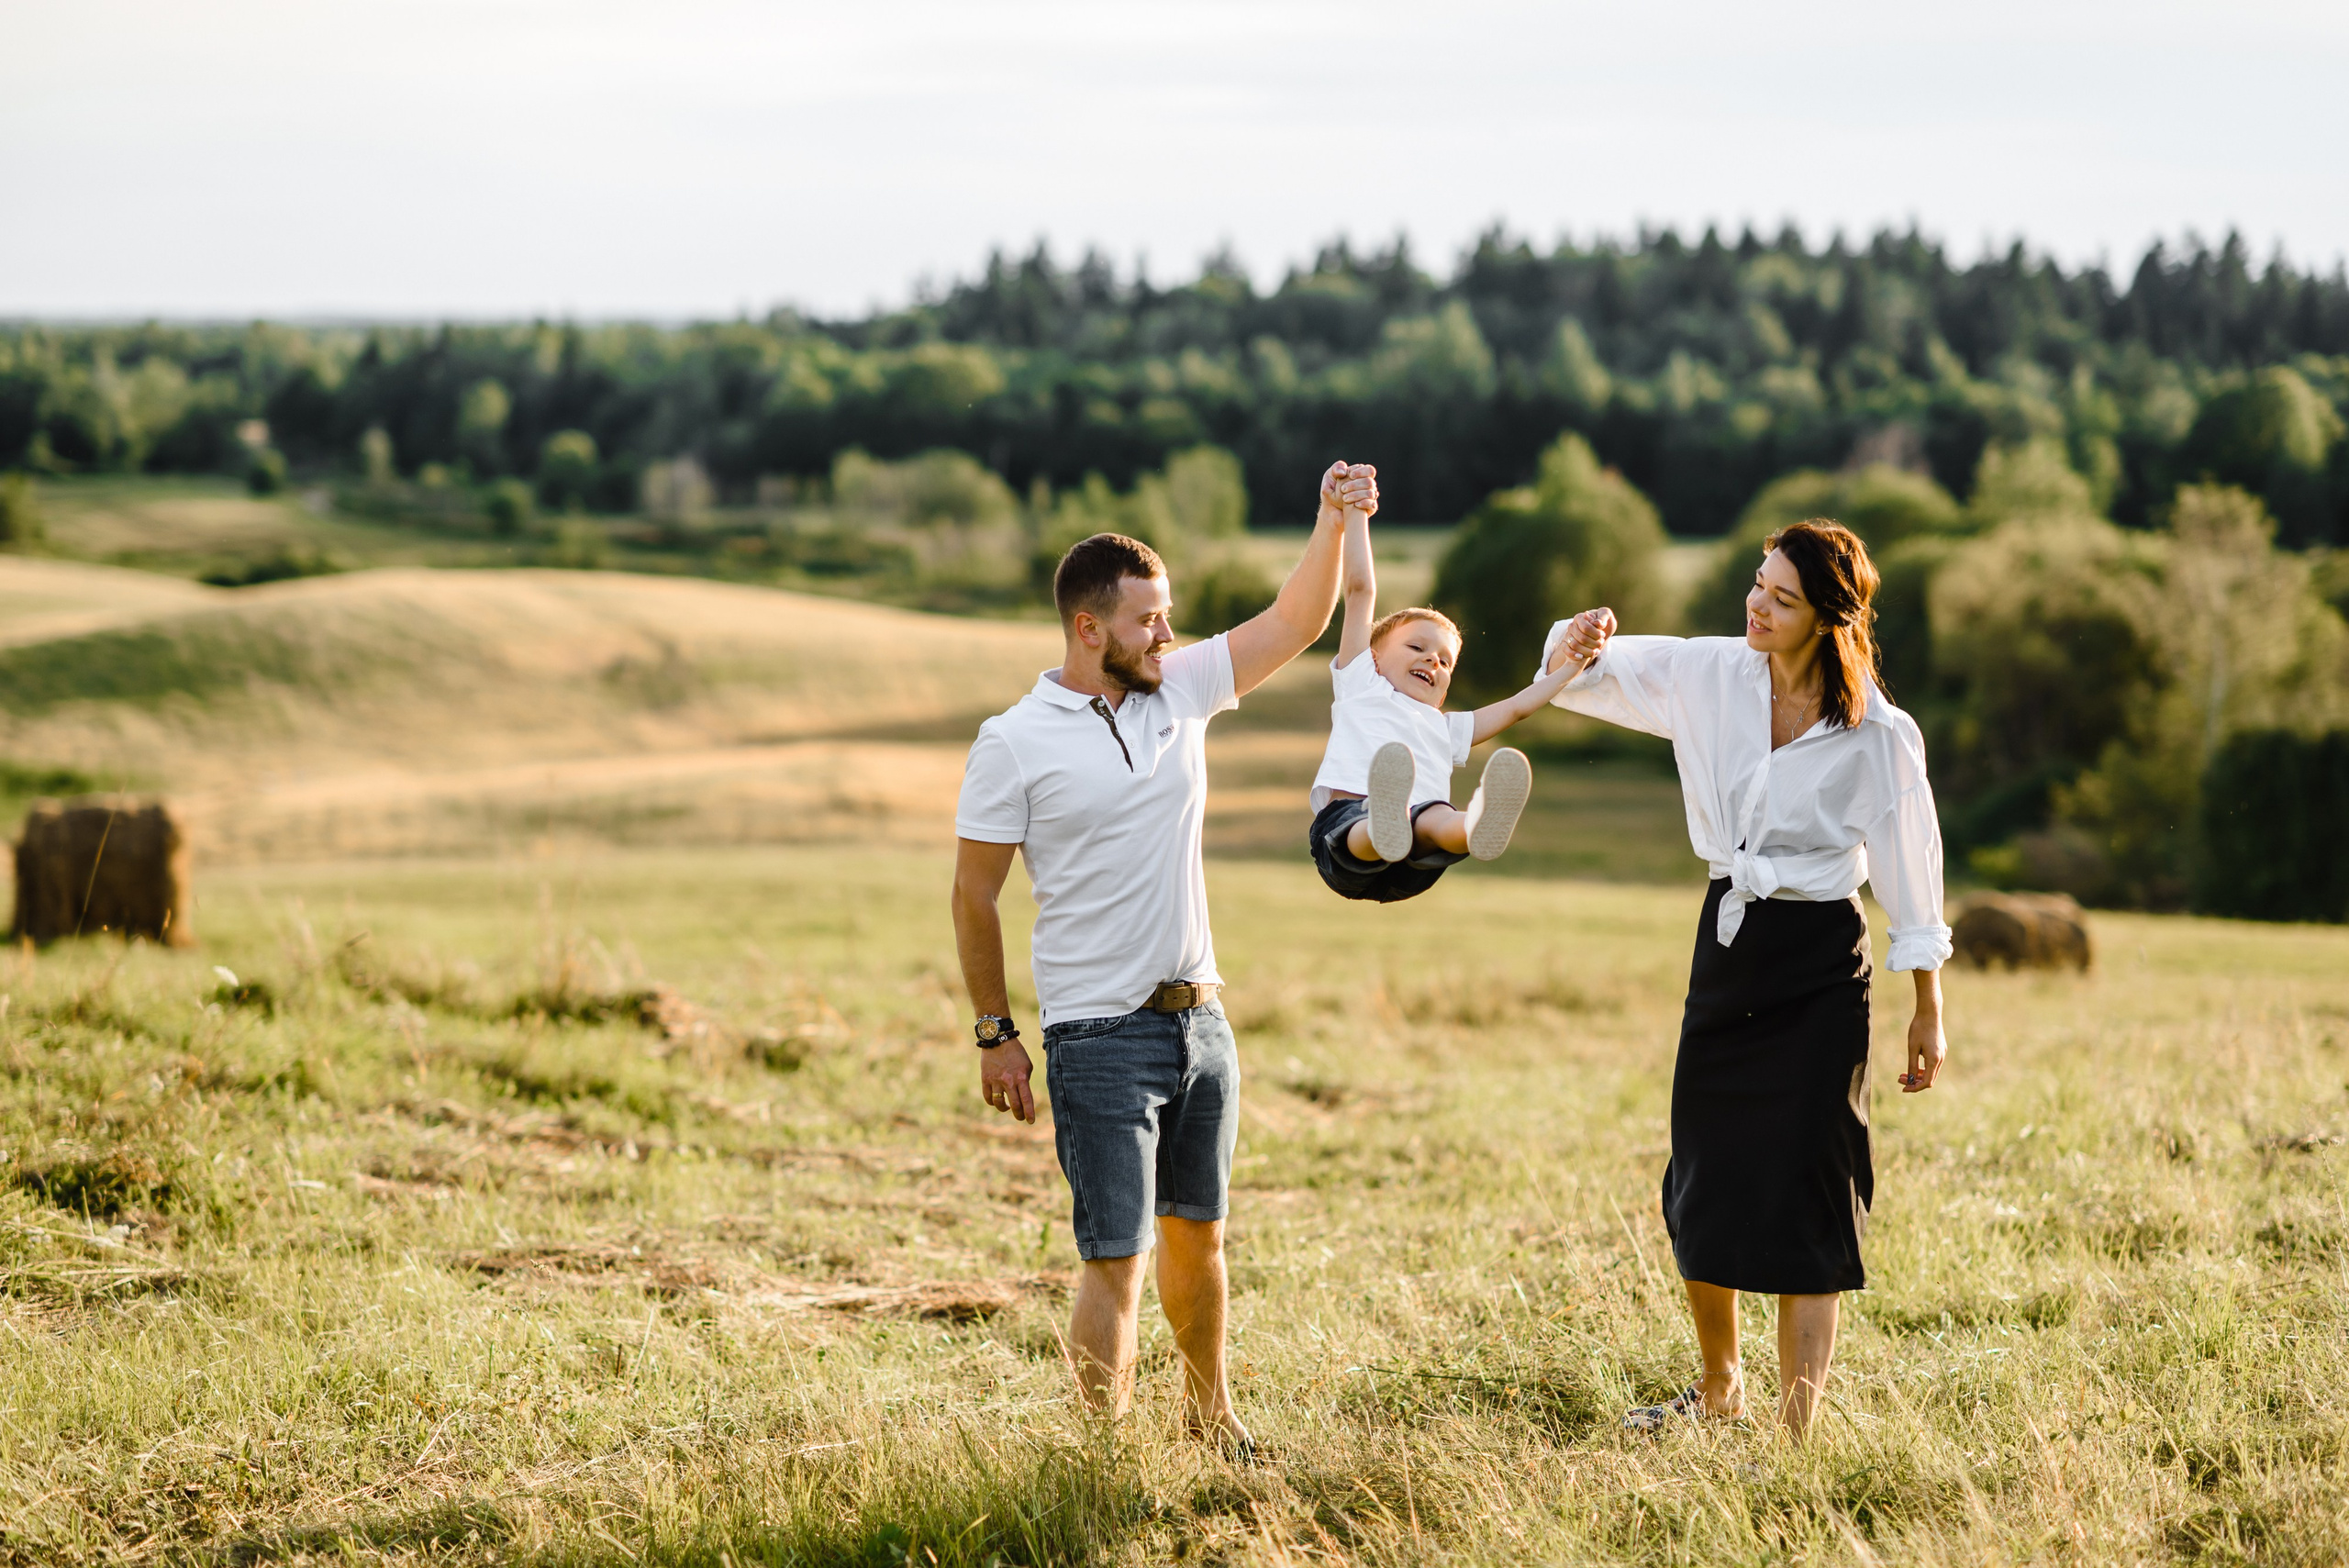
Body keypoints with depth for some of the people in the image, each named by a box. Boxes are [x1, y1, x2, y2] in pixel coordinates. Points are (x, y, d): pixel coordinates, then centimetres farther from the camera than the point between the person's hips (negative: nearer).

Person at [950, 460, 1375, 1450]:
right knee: (1118, 1259, -9)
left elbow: (1295, 624, 7)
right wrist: (995, 1035, -2)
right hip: (1100, 1036, -6)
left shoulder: (1181, 691, 6)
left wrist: (1333, 522, -9)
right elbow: (973, 897, -3)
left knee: (1197, 1235, 18)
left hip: (1199, 1022, 6)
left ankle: (1209, 1414, 35)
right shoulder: (1014, 745, -8)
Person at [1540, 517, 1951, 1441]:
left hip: (1820, 970, -5)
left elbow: (1910, 876, -3)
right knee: (1701, 1192, 14)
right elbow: (1578, 673, 5)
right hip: (1726, 945, 5)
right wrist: (1574, 646, -20)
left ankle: (1795, 1435, -4)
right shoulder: (1709, 676, -1)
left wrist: (1927, 1013, 1)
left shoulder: (1876, 735, -11)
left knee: (1803, 1202, -7)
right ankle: (1720, 1390, 36)